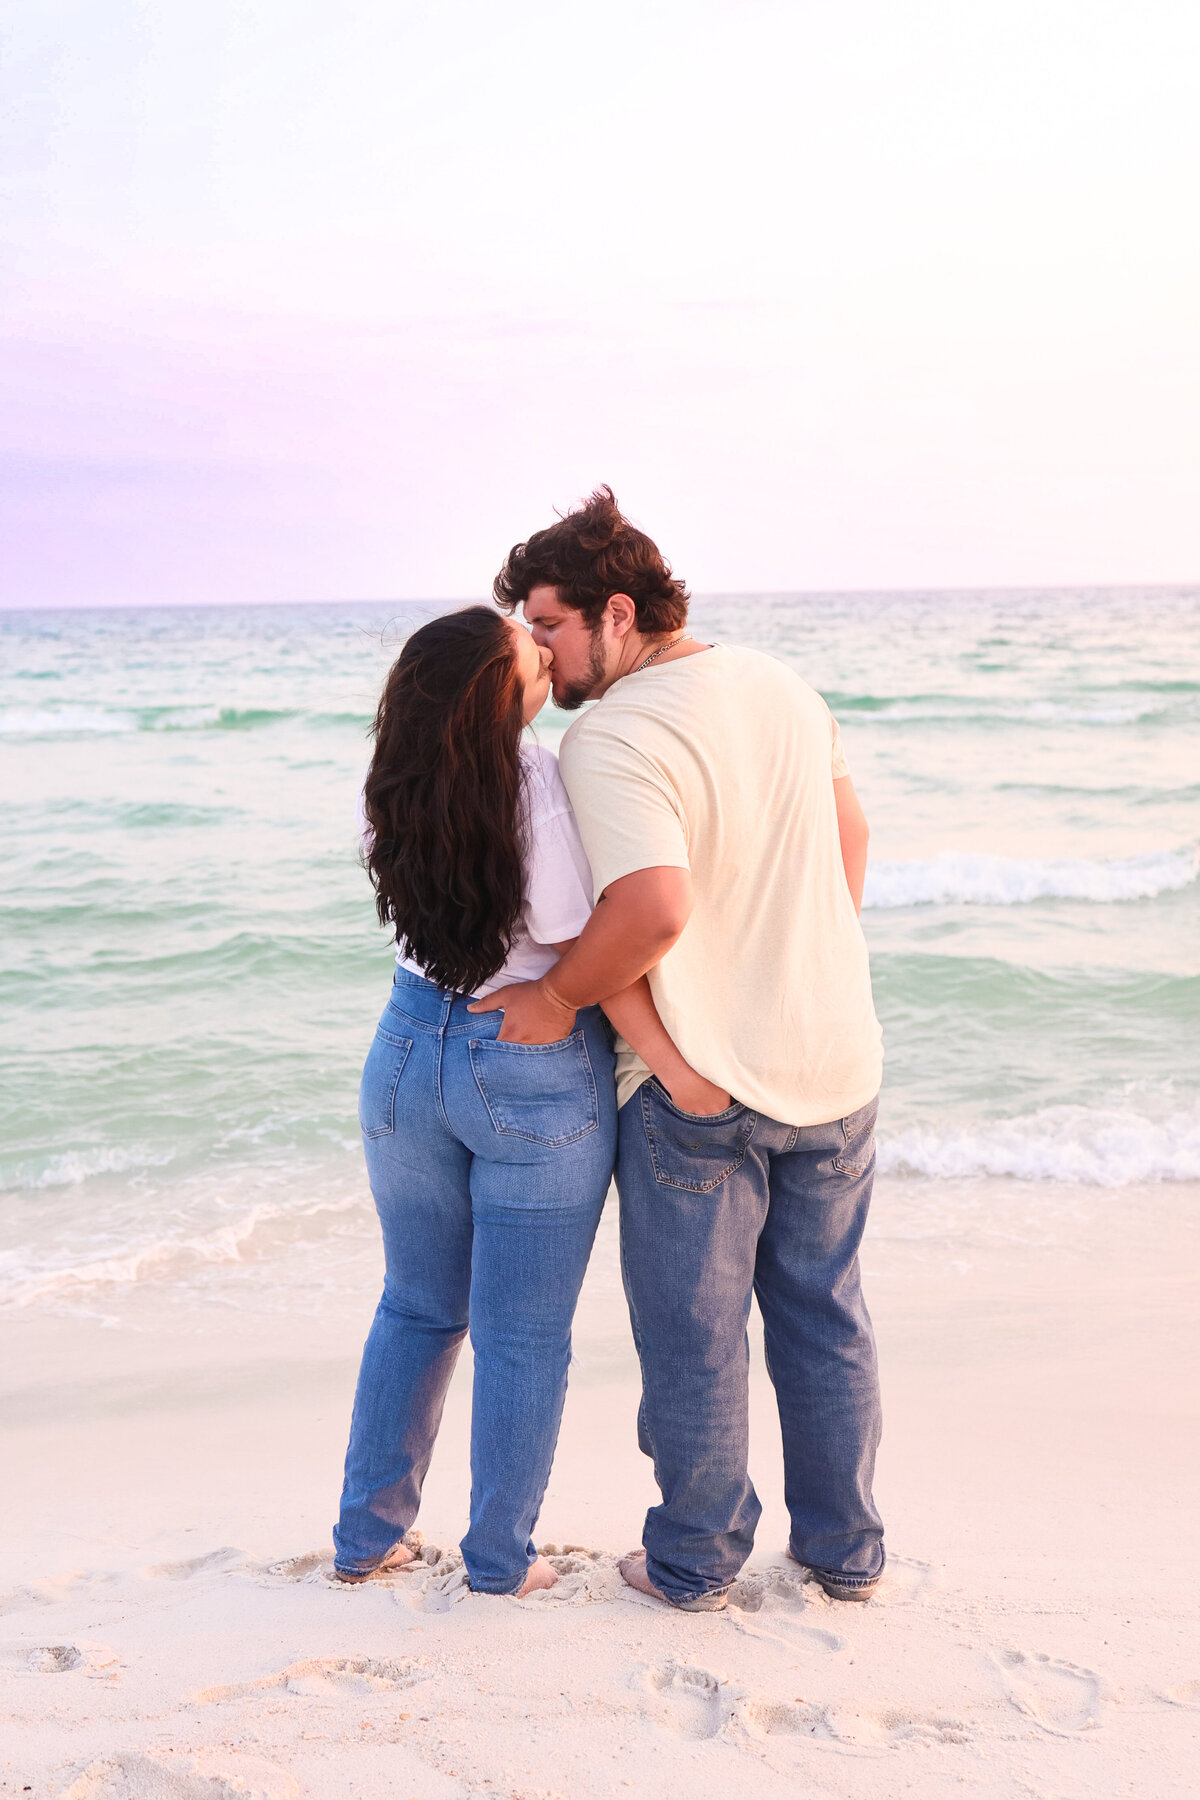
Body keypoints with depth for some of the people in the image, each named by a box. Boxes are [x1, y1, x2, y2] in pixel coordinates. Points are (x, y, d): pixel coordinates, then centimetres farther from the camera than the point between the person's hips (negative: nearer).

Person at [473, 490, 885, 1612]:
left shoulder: (609, 741, -21)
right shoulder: (782, 686, 4)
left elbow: (654, 907, -35)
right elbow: (849, 836, 16)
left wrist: (559, 996, -19)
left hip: (697, 1086, -7)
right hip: (836, 1059, 7)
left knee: (693, 1335, 11)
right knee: (825, 1318, 19)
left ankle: (695, 1563, 26)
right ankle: (845, 1551, 31)